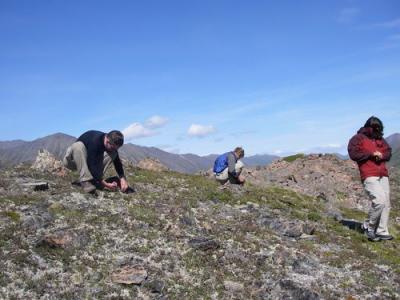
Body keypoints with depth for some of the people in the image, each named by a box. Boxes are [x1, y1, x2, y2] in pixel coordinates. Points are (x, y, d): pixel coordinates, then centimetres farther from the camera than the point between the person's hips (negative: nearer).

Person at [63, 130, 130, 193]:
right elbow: (91, 164, -38)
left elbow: (117, 162, -10)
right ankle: (85, 181, -37)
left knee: (112, 154, -17)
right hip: (72, 161, -5)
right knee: (79, 145, -38)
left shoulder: (112, 145, -15)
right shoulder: (94, 141, -35)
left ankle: (95, 180, -17)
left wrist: (123, 179, -26)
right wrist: (105, 184, -41)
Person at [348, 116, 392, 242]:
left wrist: (382, 155, -3)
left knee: (386, 204, 4)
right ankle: (368, 226, -1)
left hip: (383, 176, 7)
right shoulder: (358, 138, 1)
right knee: (379, 201, -20)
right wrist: (371, 154, -12)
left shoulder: (380, 139, 21)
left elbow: (388, 152, 20)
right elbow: (353, 154, -11)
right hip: (369, 176, -7)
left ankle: (382, 231, 12)